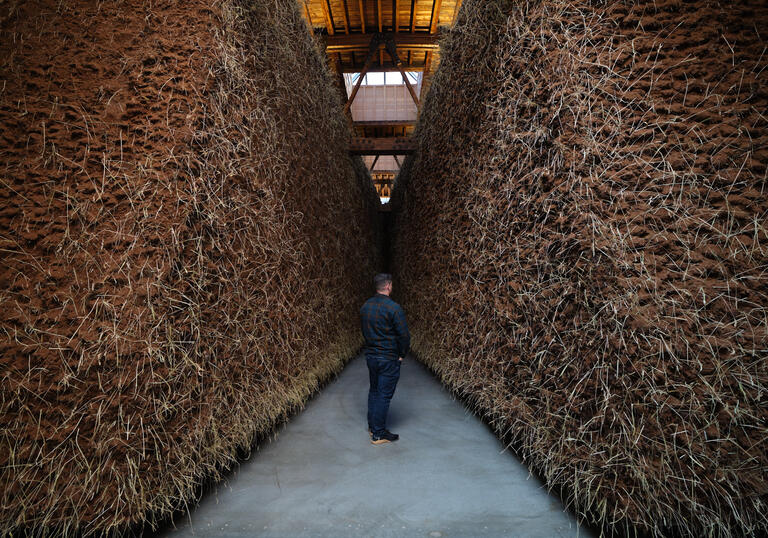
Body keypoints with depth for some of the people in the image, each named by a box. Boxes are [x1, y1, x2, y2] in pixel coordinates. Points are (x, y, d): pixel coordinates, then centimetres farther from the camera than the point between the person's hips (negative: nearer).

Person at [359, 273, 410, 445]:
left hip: (370, 355, 7)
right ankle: (379, 434, 11)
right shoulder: (394, 308, -19)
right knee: (384, 395, 2)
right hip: (389, 358, -7)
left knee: (374, 391, 20)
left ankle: (372, 426, 32)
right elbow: (404, 335, -18)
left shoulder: (365, 306, 3)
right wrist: (402, 355, -3)